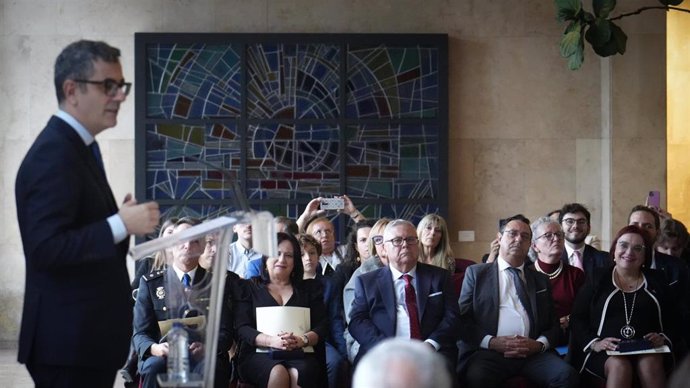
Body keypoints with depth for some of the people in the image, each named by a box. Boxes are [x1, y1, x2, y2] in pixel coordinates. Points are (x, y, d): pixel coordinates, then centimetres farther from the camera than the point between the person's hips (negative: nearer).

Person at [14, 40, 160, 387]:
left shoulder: (76, 147, 15)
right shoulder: (52, 156, -17)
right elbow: (45, 249, -25)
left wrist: (122, 219, 3)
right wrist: (120, 225, -24)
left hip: (88, 334, 10)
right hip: (69, 339, -10)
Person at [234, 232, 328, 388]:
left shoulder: (310, 288, 20)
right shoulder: (249, 287, 15)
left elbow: (322, 326, 10)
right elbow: (242, 328, 4)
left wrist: (303, 339, -13)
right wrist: (271, 341, -16)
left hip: (300, 354, 1)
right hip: (259, 355, 0)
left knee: (299, 374, -35)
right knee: (278, 373, -34)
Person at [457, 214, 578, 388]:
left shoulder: (541, 280, 24)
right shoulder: (476, 273, 14)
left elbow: (553, 324, 20)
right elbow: (462, 318, 6)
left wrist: (540, 344, -3)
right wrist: (491, 342, -10)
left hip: (532, 352, 3)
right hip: (488, 351, -3)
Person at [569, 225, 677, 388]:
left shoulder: (656, 280, 18)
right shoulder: (597, 278, 12)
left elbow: (670, 319, 16)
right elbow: (577, 318, 7)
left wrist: (663, 337, -6)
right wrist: (594, 343, -10)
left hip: (647, 350, 2)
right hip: (605, 351, -2)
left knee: (650, 363, -32)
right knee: (620, 366, -35)